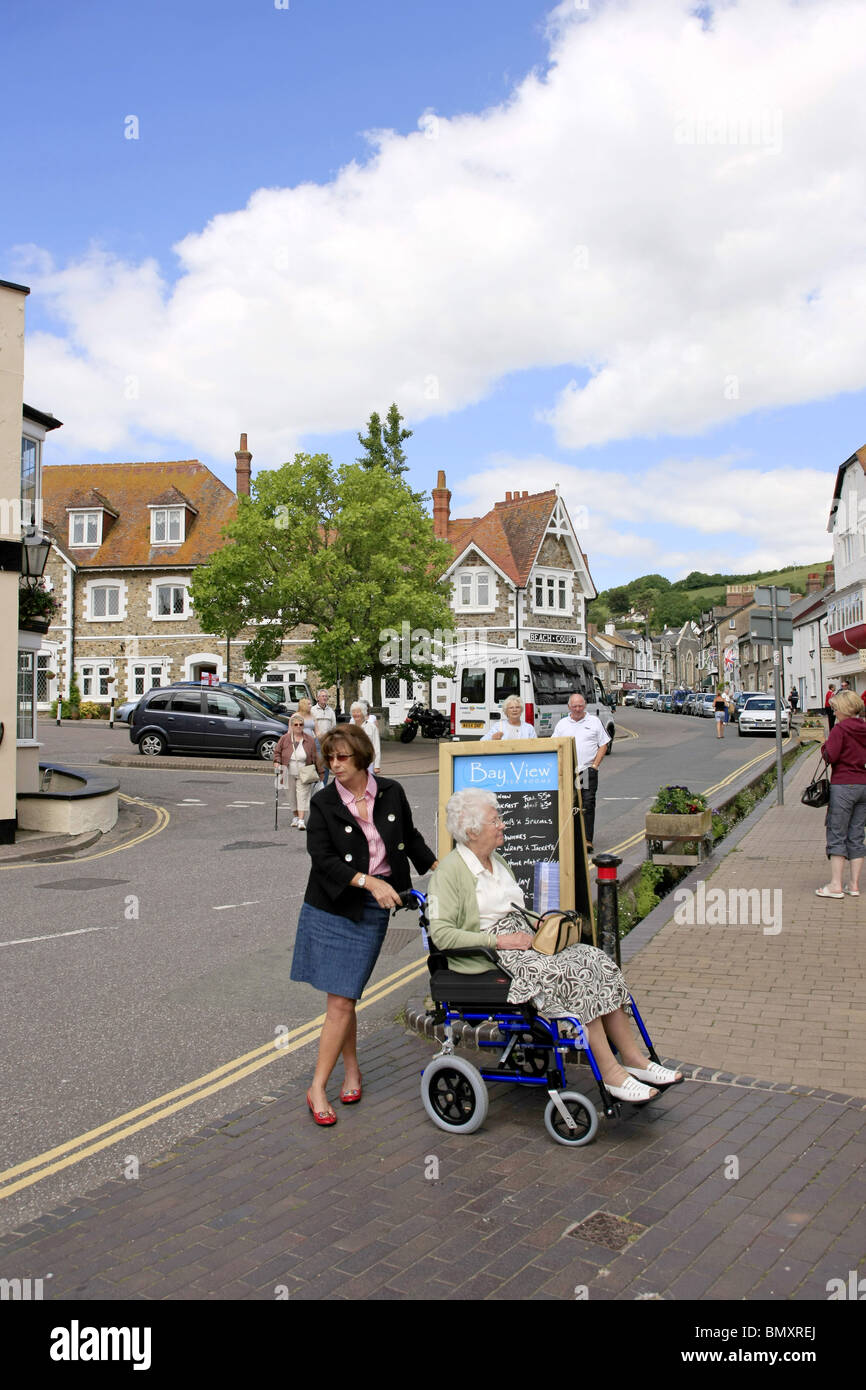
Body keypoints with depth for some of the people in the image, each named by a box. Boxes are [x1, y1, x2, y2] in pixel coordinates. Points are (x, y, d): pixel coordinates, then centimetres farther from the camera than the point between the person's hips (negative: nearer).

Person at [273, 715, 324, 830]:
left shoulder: (310, 740, -1)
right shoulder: (284, 739, 0)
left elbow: (316, 758, 3)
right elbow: (277, 752, 8)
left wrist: (320, 773, 4)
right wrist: (277, 763, -10)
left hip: (304, 775, -2)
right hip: (289, 774, 2)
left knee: (302, 796, -10)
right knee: (292, 797, 9)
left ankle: (301, 820, -13)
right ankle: (296, 816, 27)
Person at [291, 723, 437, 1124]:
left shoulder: (391, 792, 3)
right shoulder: (323, 803, -3)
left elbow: (410, 837, 18)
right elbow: (322, 859, -10)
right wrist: (370, 882, -20)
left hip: (373, 909, 0)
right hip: (332, 906, 0)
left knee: (342, 1000, 0)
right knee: (340, 997, 3)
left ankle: (318, 1088, 9)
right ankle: (351, 1069, 24)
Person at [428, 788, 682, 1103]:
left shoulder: (496, 860, 18)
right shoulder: (449, 873, -10)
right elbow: (441, 935, -18)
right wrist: (500, 940, -21)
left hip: (519, 942, 8)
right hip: (489, 958, -8)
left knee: (596, 961, -12)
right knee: (570, 975, -26)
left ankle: (633, 1057, -10)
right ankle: (610, 1073, -20)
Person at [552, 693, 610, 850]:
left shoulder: (594, 722, 7)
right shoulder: (562, 724, 12)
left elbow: (603, 744, 7)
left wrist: (595, 765, -3)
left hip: (588, 771, -2)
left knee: (588, 805, -6)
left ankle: (587, 839, -4)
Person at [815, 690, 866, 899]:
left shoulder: (840, 729, -11)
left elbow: (830, 757, -16)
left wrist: (825, 746, 2)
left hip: (843, 786, -6)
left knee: (837, 835, -1)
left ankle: (835, 885, -3)